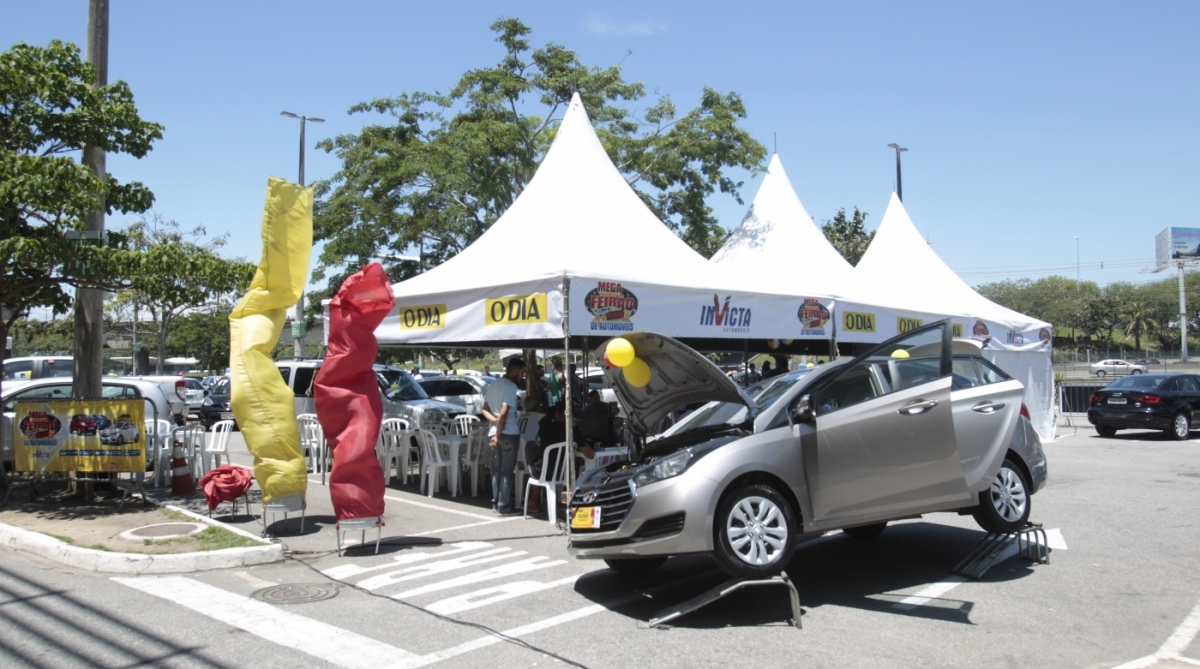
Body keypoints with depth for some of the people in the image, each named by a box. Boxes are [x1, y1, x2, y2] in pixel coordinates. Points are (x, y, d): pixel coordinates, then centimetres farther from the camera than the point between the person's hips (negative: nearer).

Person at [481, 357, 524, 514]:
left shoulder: (492, 385, 11)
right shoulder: (511, 387, -15)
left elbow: (485, 410, 12)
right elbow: (504, 413, -21)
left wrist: (495, 420, -5)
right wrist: (498, 435, -15)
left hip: (493, 432, 7)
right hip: (509, 434, -7)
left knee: (496, 470, 14)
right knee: (507, 471, -1)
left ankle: (495, 502, 19)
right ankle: (504, 506, 2)